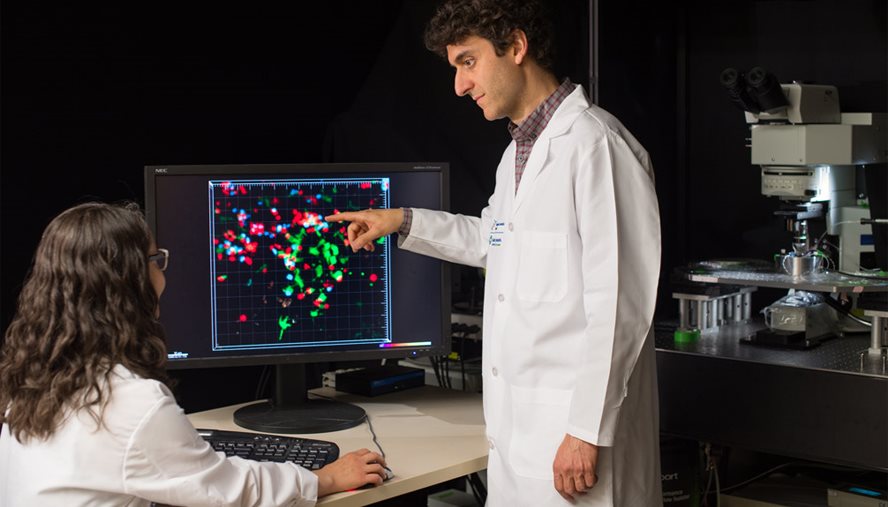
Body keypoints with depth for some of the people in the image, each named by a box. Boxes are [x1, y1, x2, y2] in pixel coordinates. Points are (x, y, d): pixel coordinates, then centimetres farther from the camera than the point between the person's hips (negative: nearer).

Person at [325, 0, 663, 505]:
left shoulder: (595, 143, -15)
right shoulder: (519, 150, 16)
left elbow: (618, 302, -19)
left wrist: (588, 431, -20)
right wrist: (404, 222, 26)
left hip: (573, 430, -9)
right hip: (517, 426, 9)